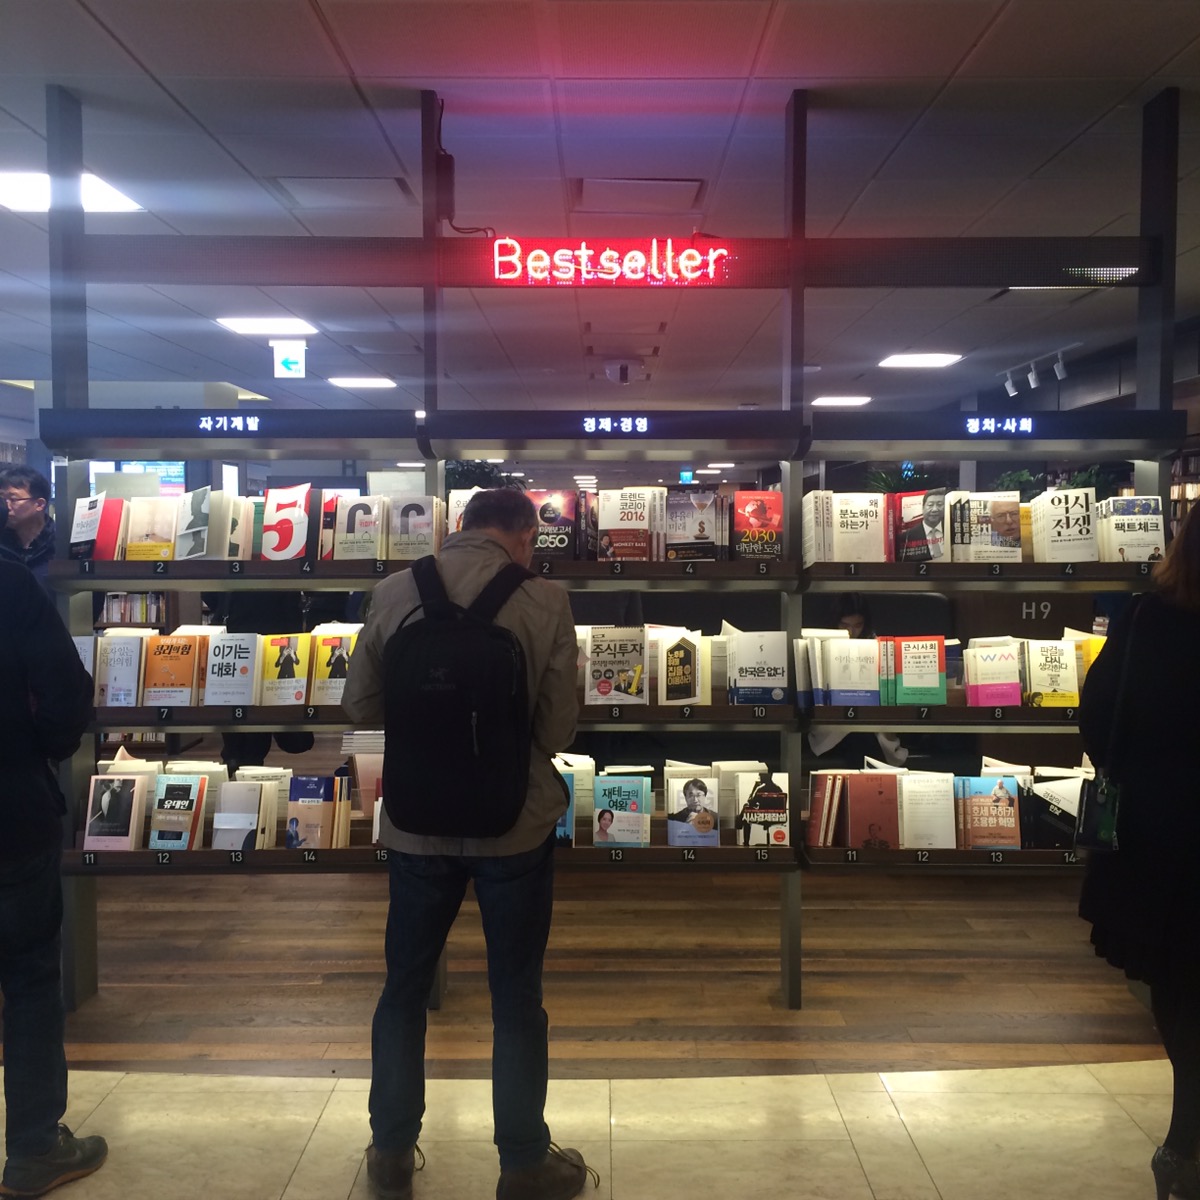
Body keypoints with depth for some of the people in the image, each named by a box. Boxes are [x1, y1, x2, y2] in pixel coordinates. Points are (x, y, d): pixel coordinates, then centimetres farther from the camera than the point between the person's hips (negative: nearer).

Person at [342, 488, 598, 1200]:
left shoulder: (395, 591, -6)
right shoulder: (545, 601, -12)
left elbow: (361, 706, 0)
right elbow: (559, 727, -10)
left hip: (417, 824, 2)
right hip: (516, 823, -2)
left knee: (406, 986, 18)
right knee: (516, 996, 12)